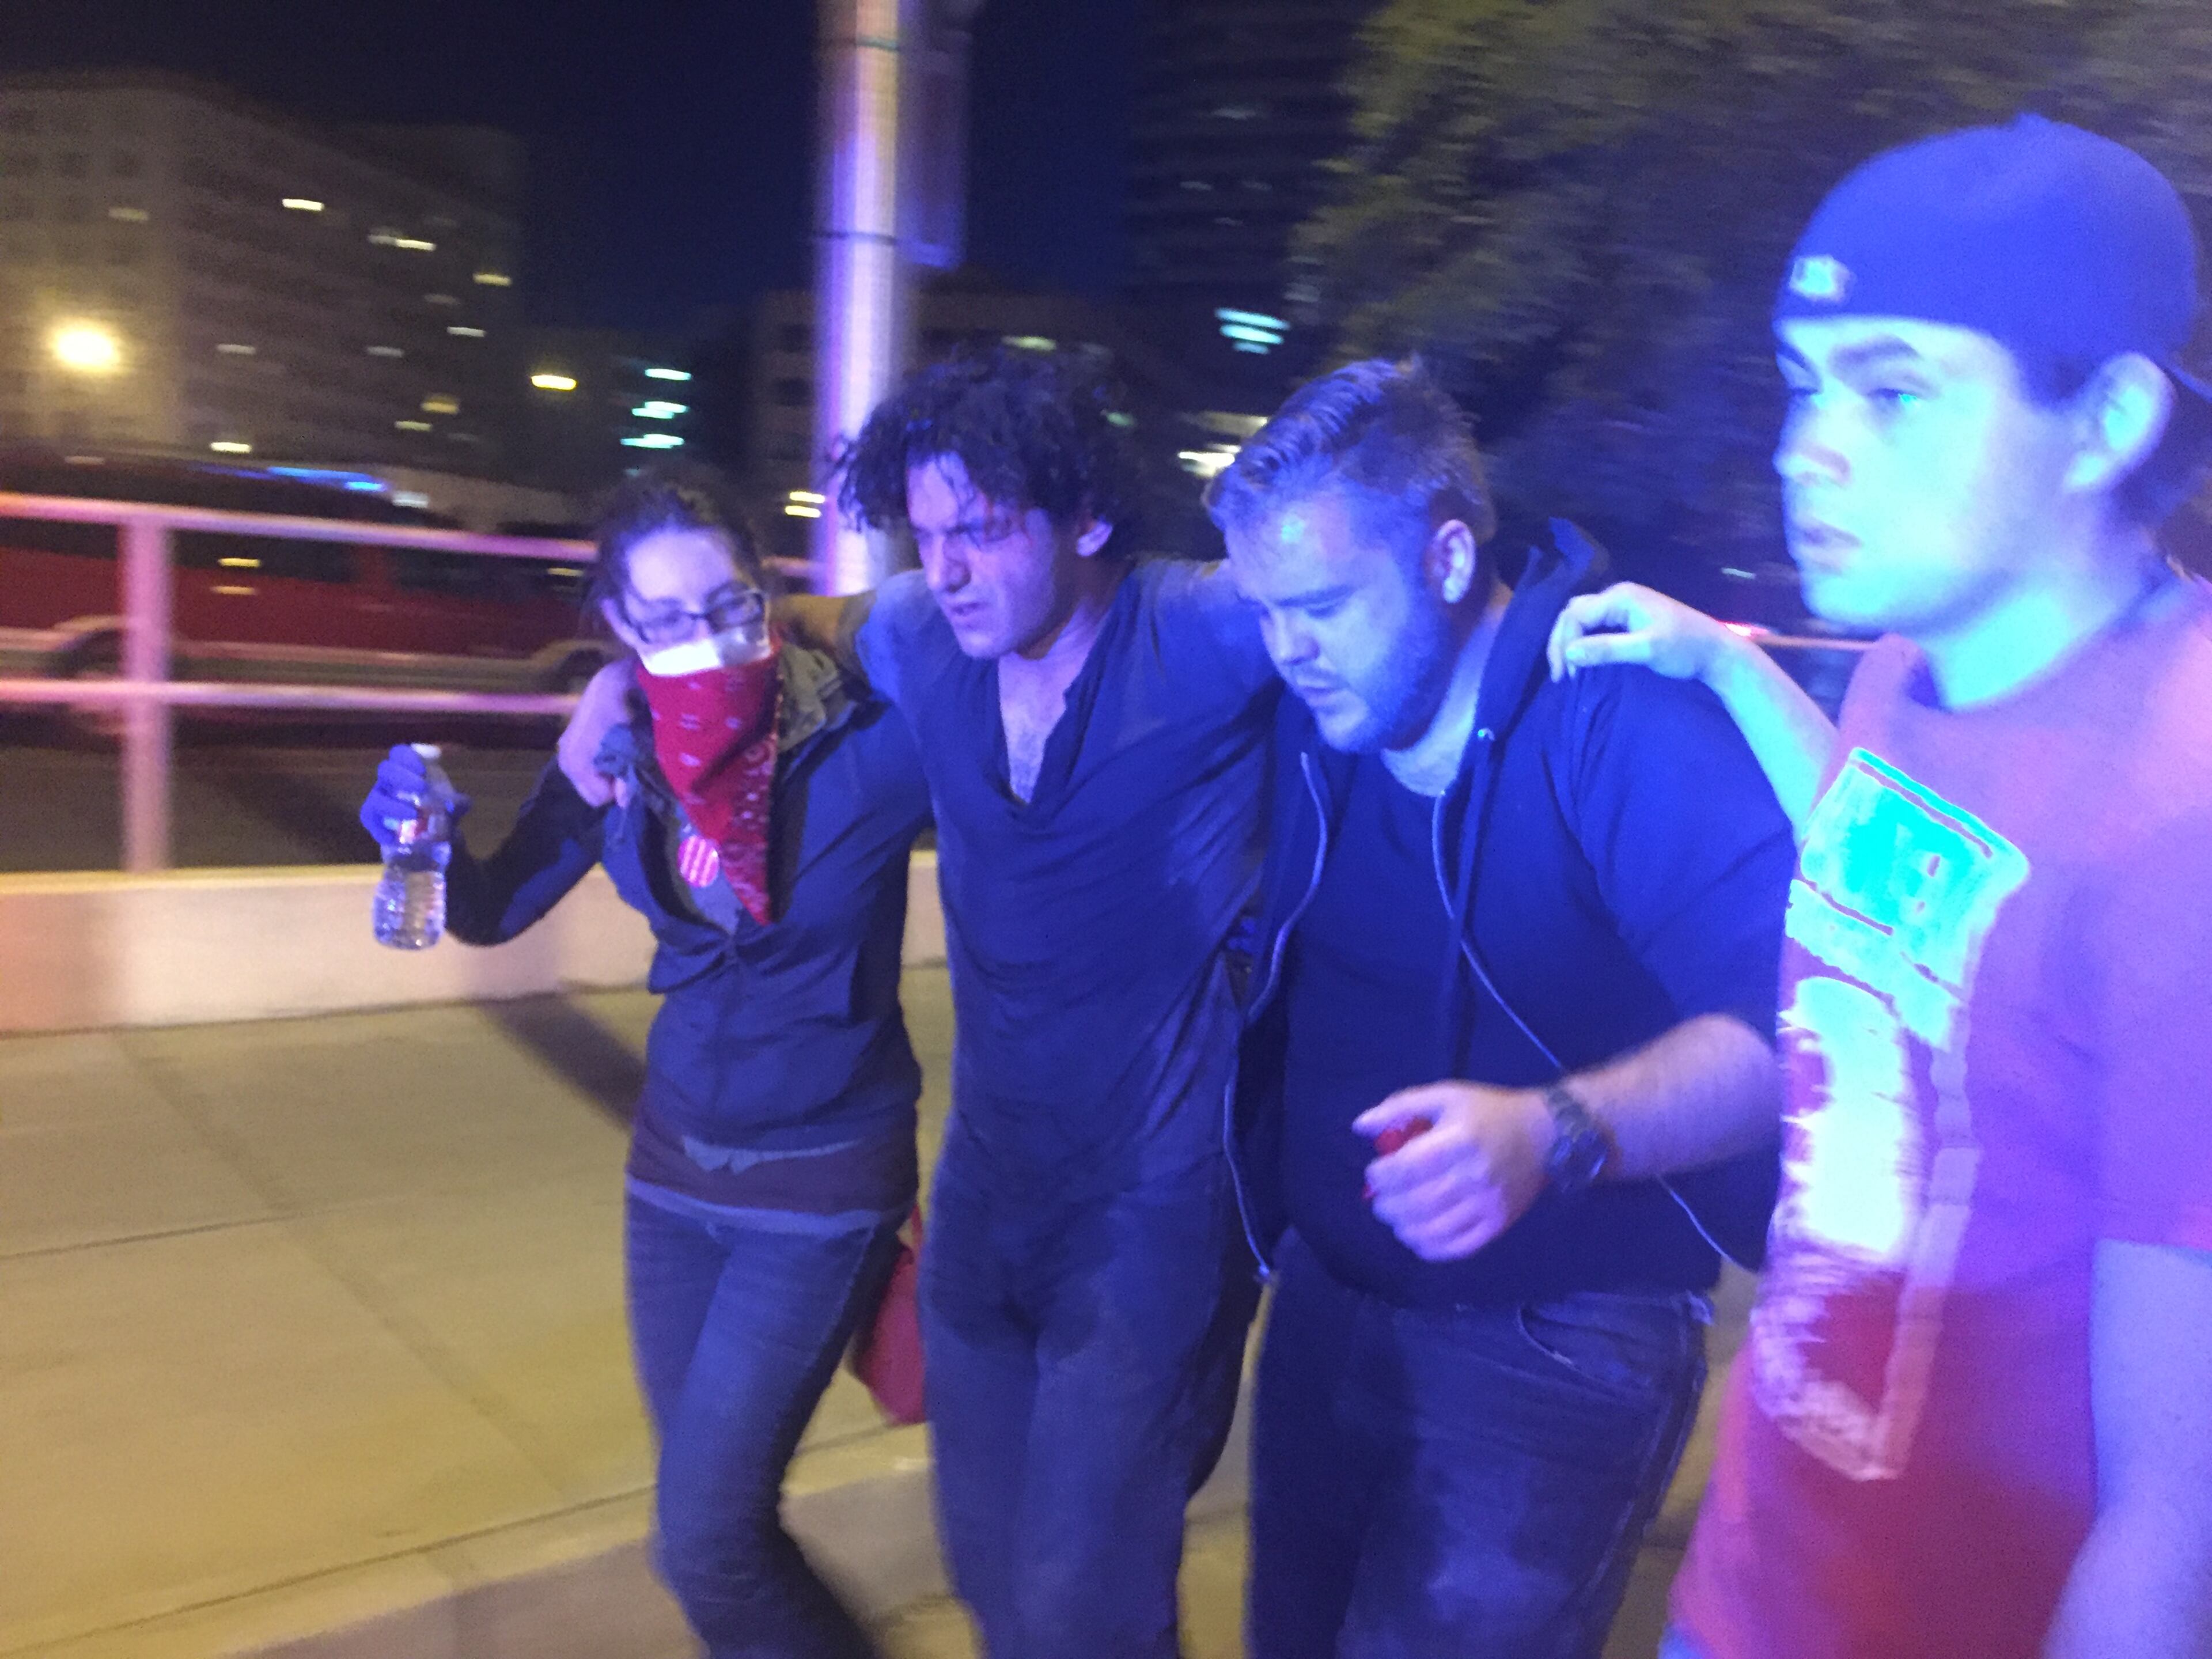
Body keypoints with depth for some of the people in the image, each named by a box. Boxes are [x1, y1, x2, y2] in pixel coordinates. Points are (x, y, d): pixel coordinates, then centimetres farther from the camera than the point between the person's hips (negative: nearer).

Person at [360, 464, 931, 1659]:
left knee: (705, 1540, -1)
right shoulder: (620, 752, -4)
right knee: (707, 1516, 18)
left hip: (821, 1182, -5)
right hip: (677, 1158, 6)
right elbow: (494, 912, 5)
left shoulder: (868, 732, -20)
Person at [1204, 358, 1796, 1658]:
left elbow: (1777, 1026, -32)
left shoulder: (1626, 719, -21)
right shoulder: (1311, 721, -1)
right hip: (1328, 1300, 6)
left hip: (1557, 1345, -6)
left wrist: (1552, 1133, -48)